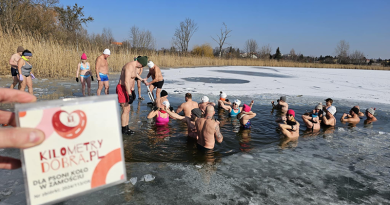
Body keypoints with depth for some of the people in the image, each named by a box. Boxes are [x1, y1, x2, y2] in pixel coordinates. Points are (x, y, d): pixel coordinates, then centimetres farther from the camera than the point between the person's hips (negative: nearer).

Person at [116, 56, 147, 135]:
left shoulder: (134, 67, 10)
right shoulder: (129, 66, -22)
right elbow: (126, 82, -29)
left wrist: (133, 91, 26)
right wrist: (130, 95, -30)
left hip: (127, 89, 10)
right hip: (122, 89, -10)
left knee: (127, 110, 12)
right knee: (125, 110, -5)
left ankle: (126, 128, 20)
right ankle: (124, 129, 6)